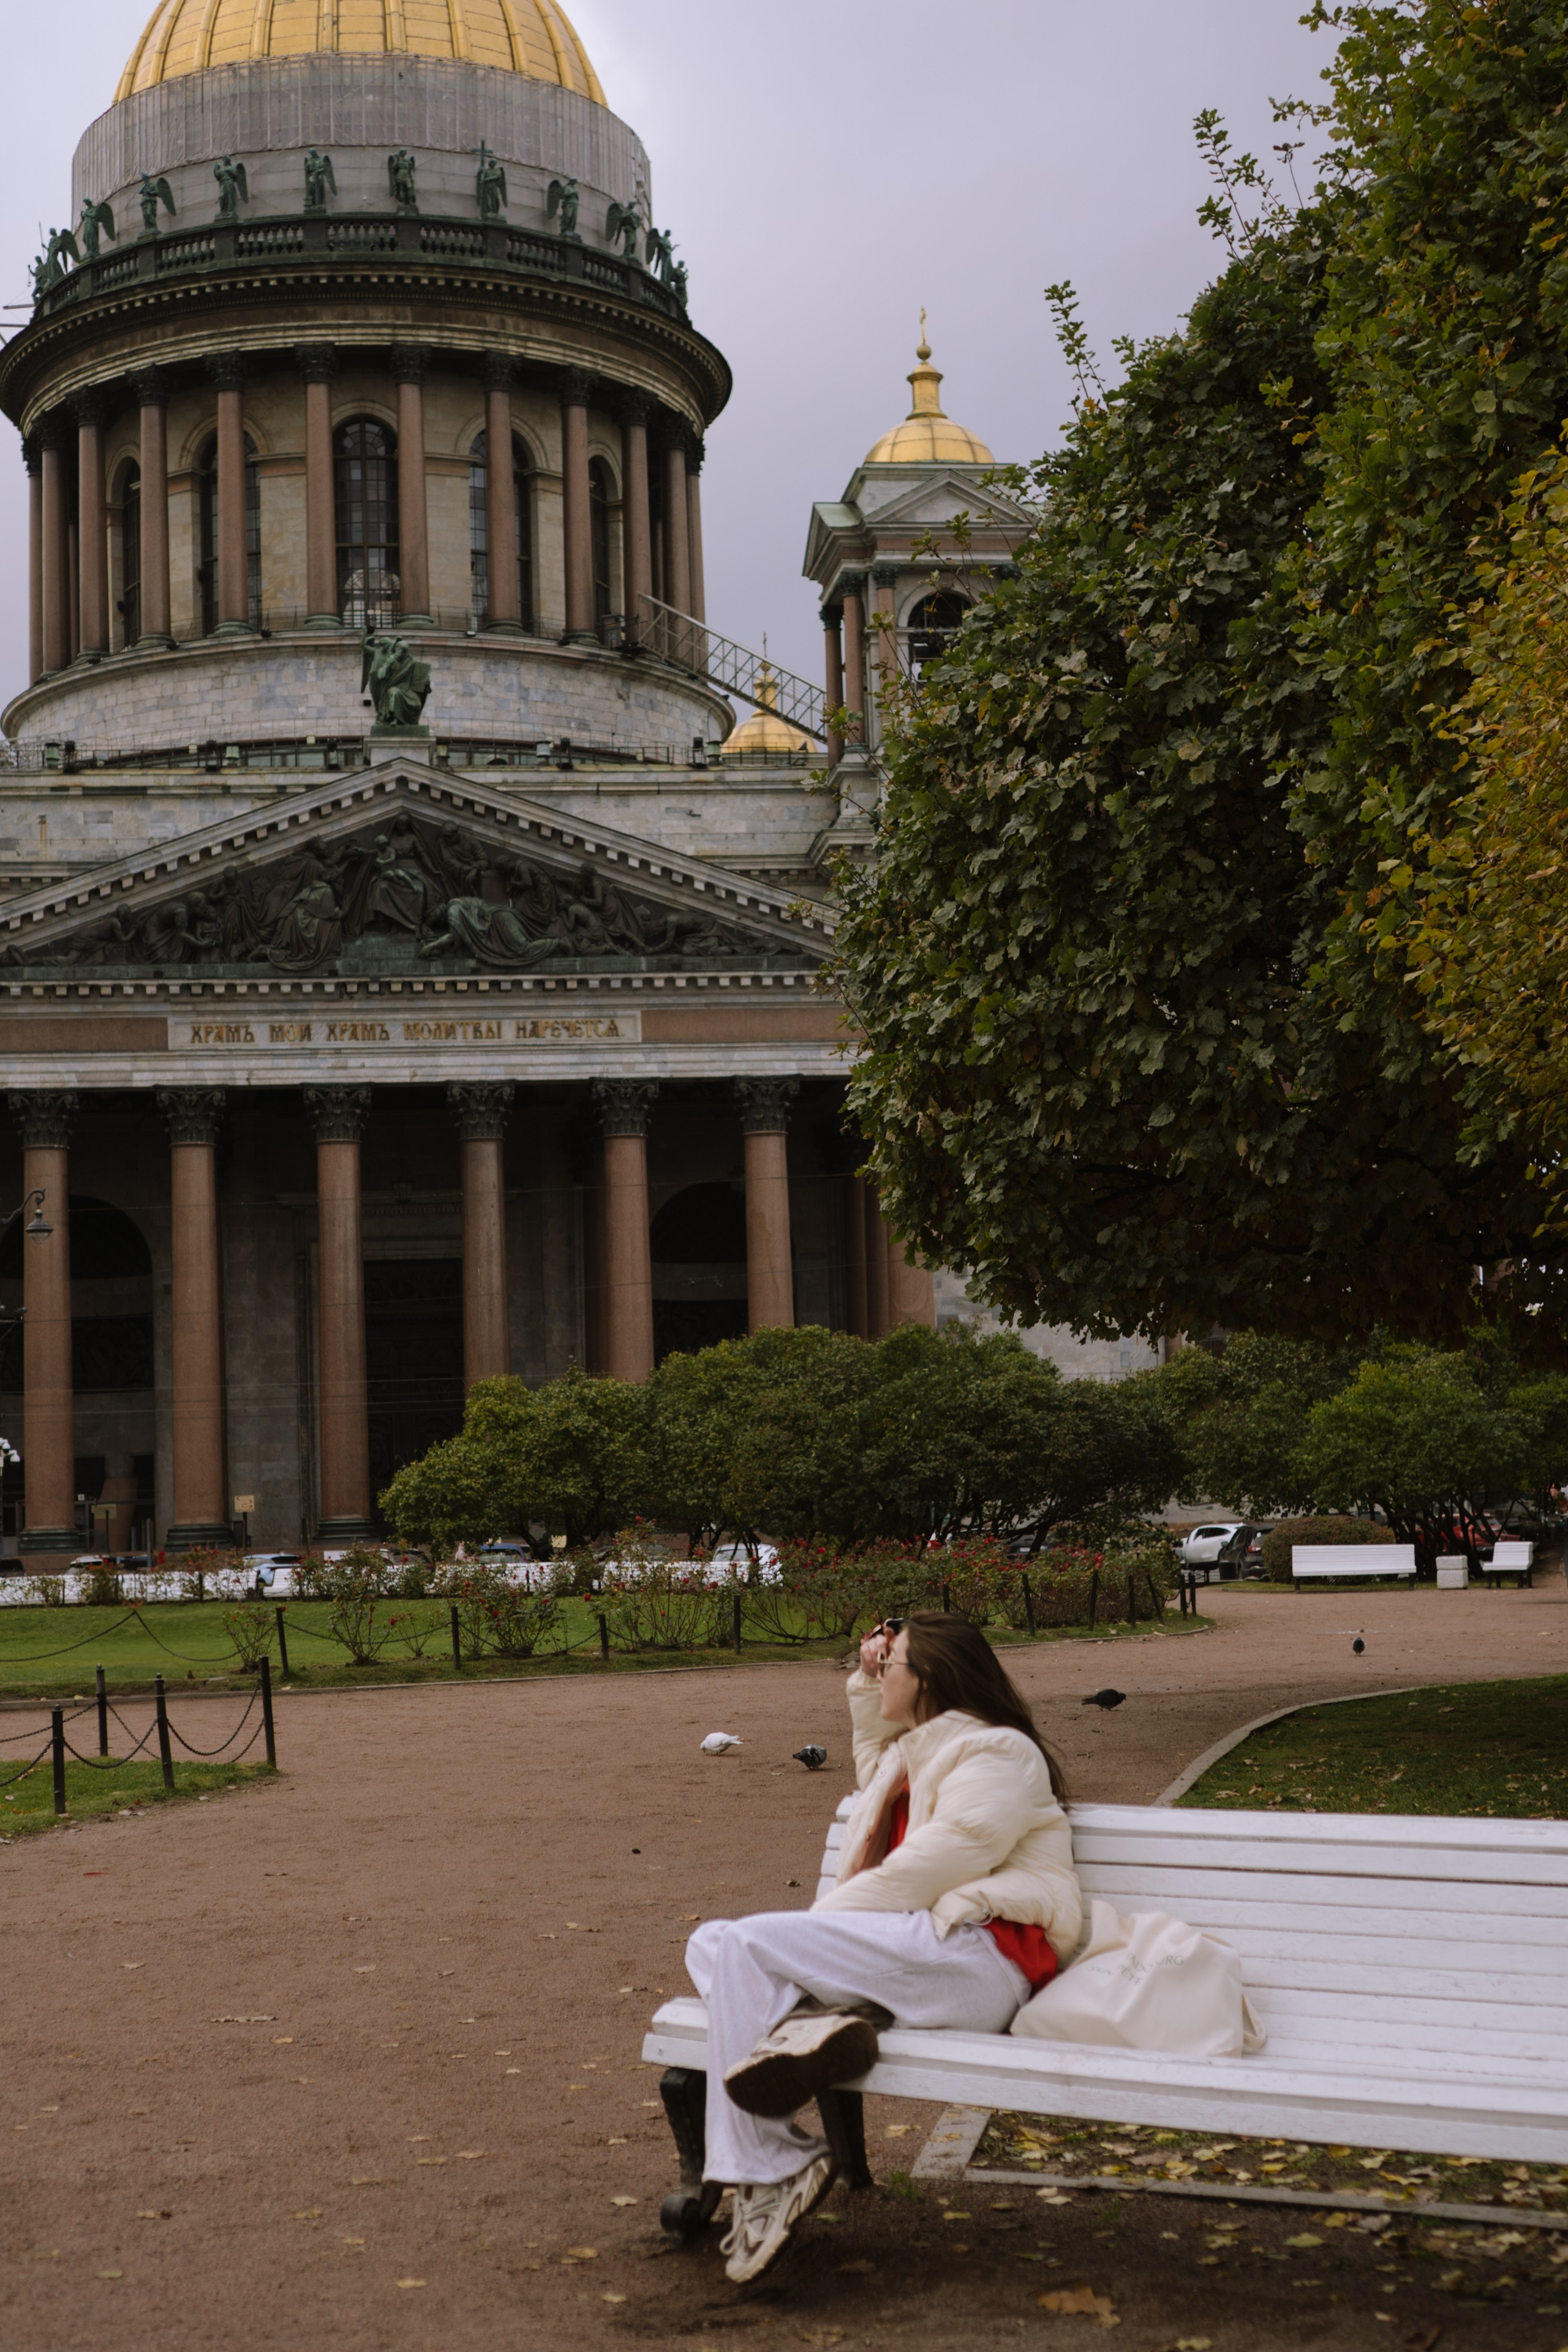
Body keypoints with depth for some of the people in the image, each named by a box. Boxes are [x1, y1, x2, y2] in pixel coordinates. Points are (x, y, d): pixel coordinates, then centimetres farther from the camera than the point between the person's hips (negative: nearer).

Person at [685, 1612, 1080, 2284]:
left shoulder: (997, 1753, -1)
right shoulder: (913, 1754, 27)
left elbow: (936, 1860, -14)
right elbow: (873, 1775, 52)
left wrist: (825, 1917, -12)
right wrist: (866, 1684, 36)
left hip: (976, 1957, -9)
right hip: (912, 1946, 9)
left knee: (750, 1943, -23)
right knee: (712, 1944, -6)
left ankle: (770, 2171, -24)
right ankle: (817, 2019, -33)